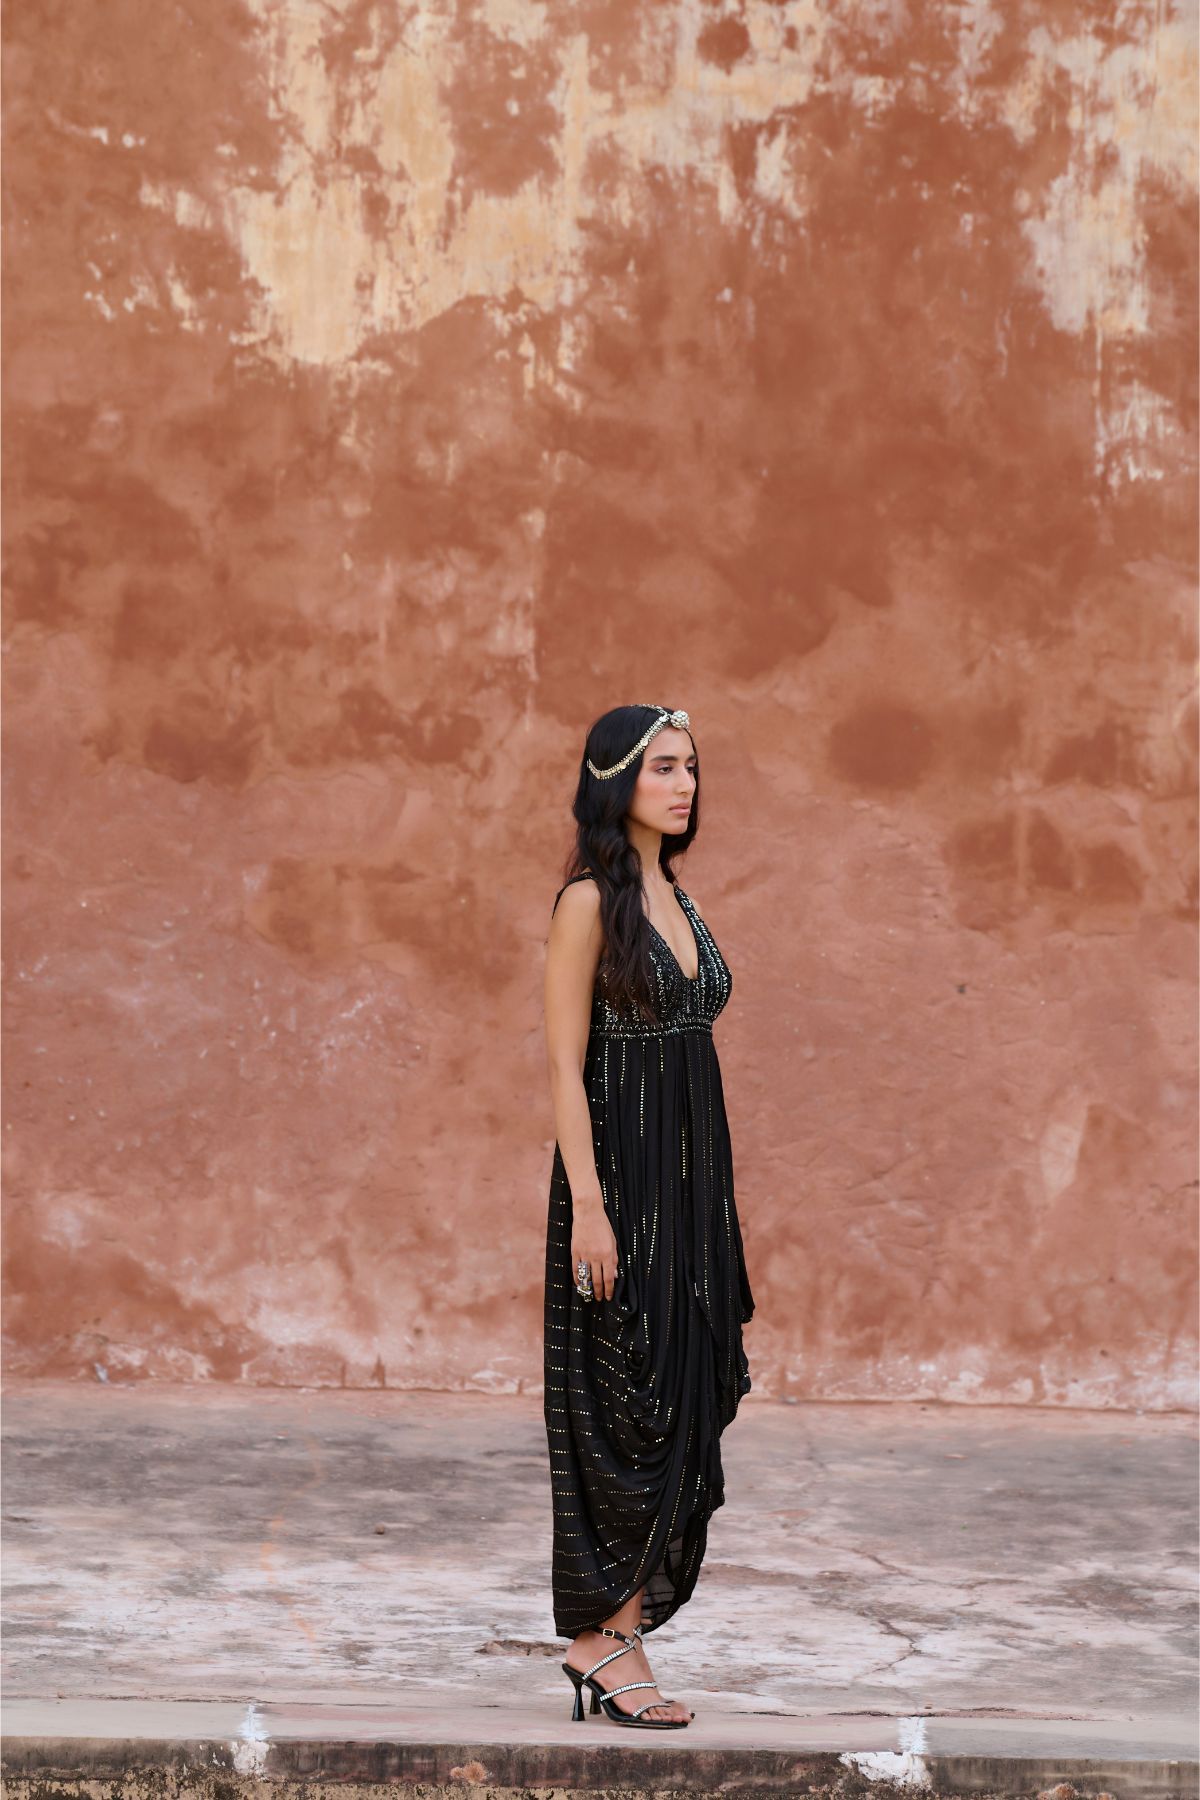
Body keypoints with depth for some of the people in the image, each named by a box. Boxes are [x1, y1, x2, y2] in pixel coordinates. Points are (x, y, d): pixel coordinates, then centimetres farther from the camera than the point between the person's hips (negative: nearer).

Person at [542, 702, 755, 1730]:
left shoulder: (675, 895, 14)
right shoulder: (590, 900, -9)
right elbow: (567, 1061, -13)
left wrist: (718, 1188, 15)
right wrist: (587, 1204, -19)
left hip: (692, 1181, 8)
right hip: (621, 1178, -8)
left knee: (682, 1404, 7)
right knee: (625, 1412, -4)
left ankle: (621, 1628, 14)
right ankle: (603, 1637, 5)